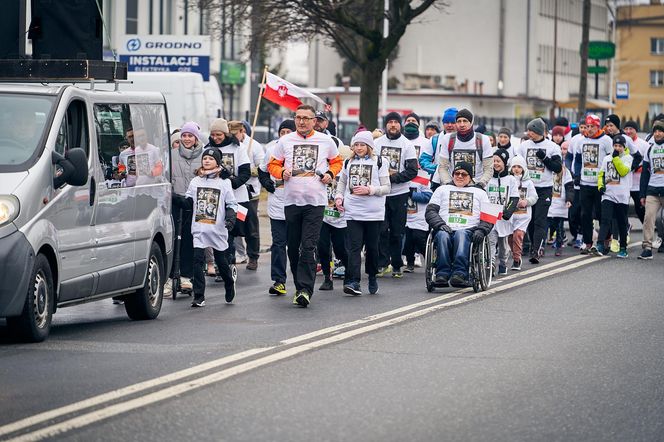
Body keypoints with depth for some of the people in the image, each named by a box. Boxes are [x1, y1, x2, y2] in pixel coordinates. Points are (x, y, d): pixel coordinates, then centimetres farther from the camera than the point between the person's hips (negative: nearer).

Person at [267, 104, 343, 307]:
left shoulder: (325, 141, 6)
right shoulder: (285, 141, 7)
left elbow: (337, 161, 20)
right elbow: (273, 164, 14)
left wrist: (330, 174, 1)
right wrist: (282, 172, -7)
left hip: (315, 201, -2)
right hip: (291, 200, 2)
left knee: (309, 246, -13)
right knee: (293, 247, 6)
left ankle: (305, 289, -17)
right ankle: (300, 287, 18)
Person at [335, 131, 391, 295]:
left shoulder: (379, 162, 3)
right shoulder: (348, 162, 14)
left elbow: (386, 188, 0)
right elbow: (342, 183, 25)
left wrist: (369, 190, -14)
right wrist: (338, 197, 8)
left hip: (374, 212, -2)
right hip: (352, 212, 2)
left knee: (372, 247, 6)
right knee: (354, 247, -9)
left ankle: (372, 277, 27)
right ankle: (353, 282, -16)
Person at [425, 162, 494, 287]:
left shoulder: (480, 193, 27)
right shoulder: (442, 189, 27)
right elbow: (430, 211, 14)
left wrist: (481, 230, -6)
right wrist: (440, 224, -6)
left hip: (468, 230, -1)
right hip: (446, 229, 1)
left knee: (461, 234, -37)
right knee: (443, 235, -36)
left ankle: (459, 273, -56)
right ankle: (442, 275, -48)